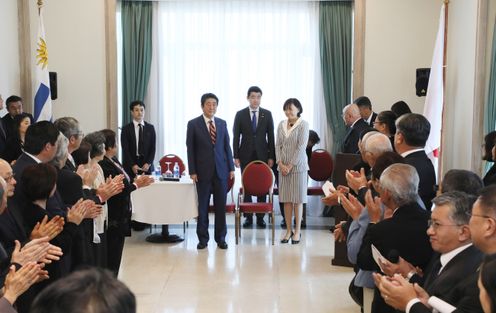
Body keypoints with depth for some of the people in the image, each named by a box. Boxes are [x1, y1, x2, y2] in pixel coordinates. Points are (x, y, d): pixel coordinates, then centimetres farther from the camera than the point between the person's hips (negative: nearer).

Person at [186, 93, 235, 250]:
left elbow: (227, 146, 10)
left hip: (221, 170, 3)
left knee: (221, 205, 6)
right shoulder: (193, 124, -1)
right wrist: (192, 171, -7)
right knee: (203, 206, 4)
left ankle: (220, 238, 16)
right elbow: (190, 149, -2)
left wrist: (231, 168, 4)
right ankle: (203, 238, 15)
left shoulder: (222, 123, 9)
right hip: (203, 171, -2)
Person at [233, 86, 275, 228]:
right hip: (246, 155, 0)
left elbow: (271, 136, 3)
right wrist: (236, 156, -5)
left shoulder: (267, 114, 4)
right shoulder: (240, 114, 1)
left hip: (262, 155, 1)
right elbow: (236, 136, 1)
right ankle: (248, 216, 12)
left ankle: (260, 217, 10)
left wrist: (271, 157, -2)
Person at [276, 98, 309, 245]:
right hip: (283, 166, 4)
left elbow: (301, 147, -11)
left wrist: (290, 165, -13)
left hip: (298, 166, -4)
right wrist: (280, 163, -5)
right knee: (286, 199, 6)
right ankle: (288, 231, 14)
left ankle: (297, 231, 9)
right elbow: (278, 145, 8)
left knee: (298, 199, 2)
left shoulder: (303, 124, -6)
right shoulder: (281, 124, 9)